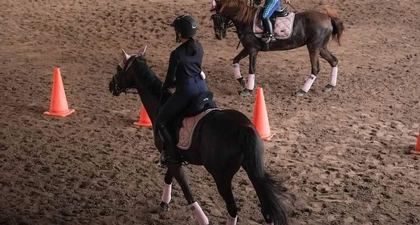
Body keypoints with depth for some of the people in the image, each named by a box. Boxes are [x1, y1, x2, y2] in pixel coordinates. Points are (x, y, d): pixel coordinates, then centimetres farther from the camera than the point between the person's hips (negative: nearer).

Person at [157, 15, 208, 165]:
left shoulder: (177, 54, -15)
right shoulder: (199, 48, 5)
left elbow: (170, 77, -6)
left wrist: (164, 88, 15)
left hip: (186, 90, -7)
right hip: (201, 86, 7)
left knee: (161, 120, 6)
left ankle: (172, 154, 3)